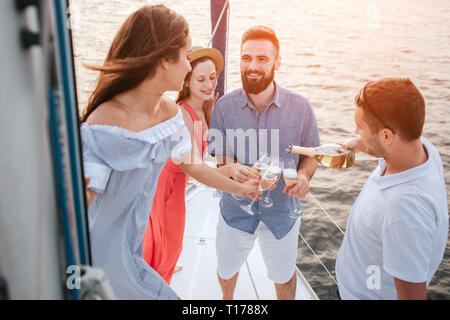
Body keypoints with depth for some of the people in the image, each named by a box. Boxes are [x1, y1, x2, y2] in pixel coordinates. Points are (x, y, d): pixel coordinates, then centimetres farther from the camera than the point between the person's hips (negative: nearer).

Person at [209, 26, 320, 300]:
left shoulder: (300, 107, -15)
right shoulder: (225, 106, -14)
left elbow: (311, 154, -4)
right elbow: (220, 152, -6)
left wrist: (304, 175, -26)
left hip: (282, 210, -1)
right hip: (236, 208, 1)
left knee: (284, 274, 23)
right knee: (227, 269, 26)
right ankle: (227, 298, 61)